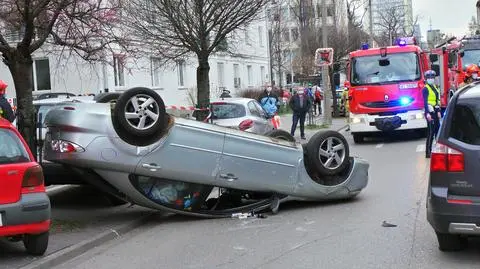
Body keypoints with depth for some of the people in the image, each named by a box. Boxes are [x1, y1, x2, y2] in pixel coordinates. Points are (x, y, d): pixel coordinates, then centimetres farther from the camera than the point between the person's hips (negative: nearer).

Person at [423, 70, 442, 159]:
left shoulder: (435, 88, 17)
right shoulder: (426, 89, -8)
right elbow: (425, 102, -17)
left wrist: (439, 111, 16)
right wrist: (427, 113, -25)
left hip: (435, 112, 8)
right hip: (430, 112, -8)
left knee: (438, 131, 11)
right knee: (431, 132, -8)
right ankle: (428, 152, -6)